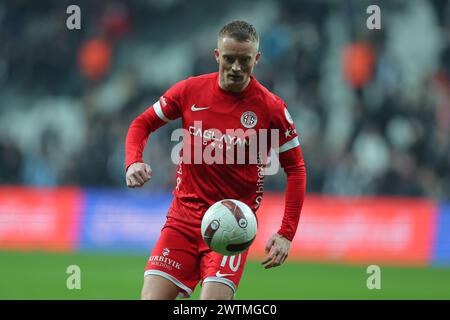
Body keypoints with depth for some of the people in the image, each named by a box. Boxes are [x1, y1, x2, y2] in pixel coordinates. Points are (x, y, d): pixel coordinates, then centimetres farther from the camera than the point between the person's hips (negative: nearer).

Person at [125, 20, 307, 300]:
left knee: (214, 297, -21)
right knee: (153, 297, -10)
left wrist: (286, 234, -6)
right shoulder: (190, 90, 1)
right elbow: (143, 124, 13)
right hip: (184, 217, 2)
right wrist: (134, 162, -8)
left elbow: (295, 169, 2)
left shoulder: (271, 108, -5)